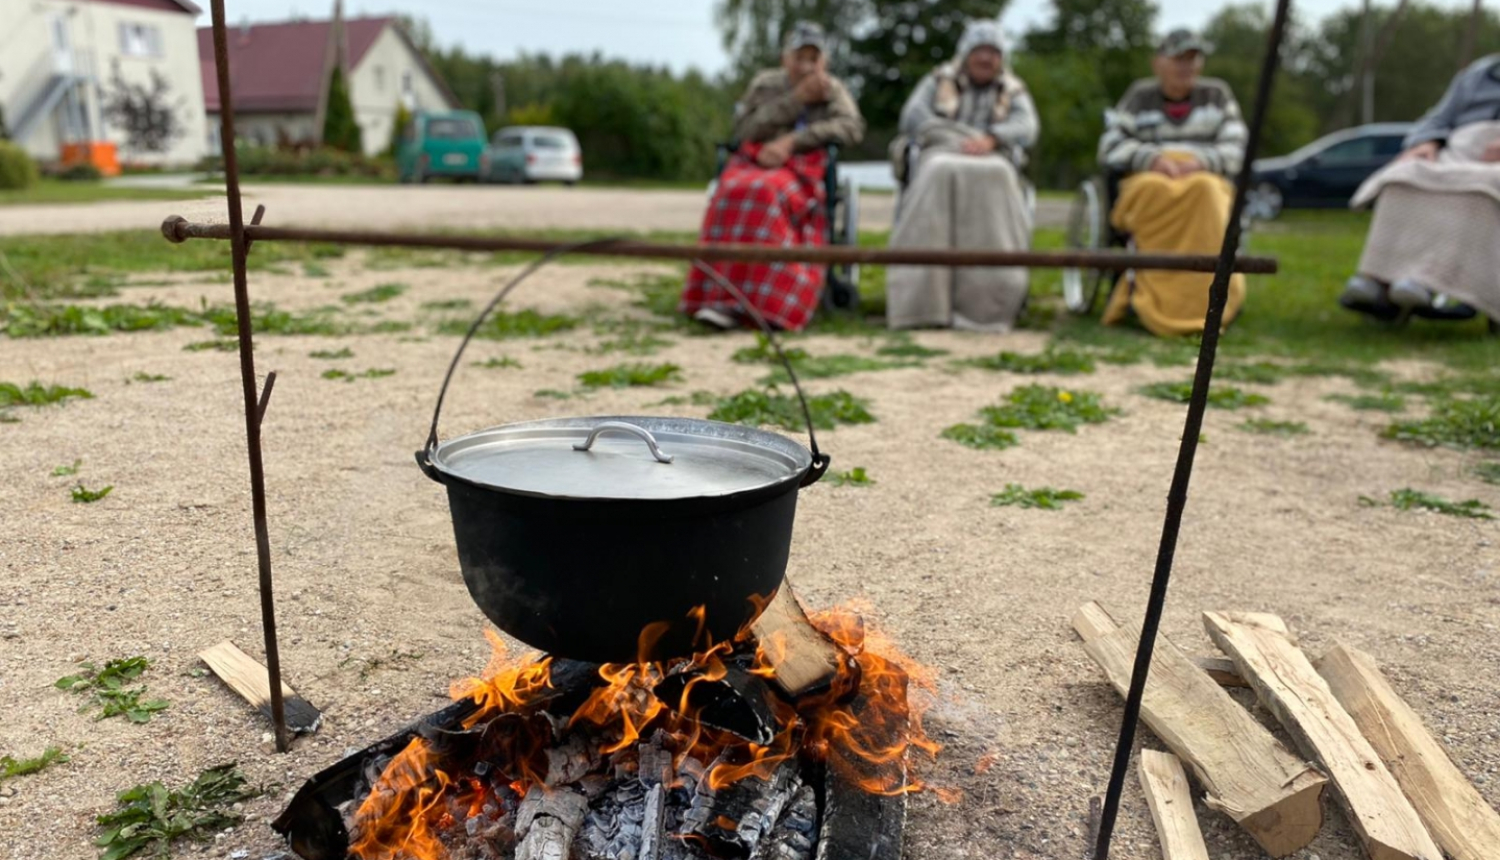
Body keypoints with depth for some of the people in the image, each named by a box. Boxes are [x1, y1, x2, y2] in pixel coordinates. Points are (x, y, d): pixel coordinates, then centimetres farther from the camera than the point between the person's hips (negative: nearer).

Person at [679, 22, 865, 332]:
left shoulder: (833, 89, 16)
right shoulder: (765, 83, 19)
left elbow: (852, 127, -5)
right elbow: (745, 129, 4)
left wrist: (791, 141, -16)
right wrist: (797, 99, -2)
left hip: (802, 171, -2)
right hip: (755, 162, 2)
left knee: (767, 194, -36)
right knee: (733, 194, -33)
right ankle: (721, 296, -36)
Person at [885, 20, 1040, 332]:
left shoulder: (1014, 91, 22)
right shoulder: (938, 81, 21)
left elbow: (1026, 128, 1)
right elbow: (912, 116, 3)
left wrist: (990, 139, -21)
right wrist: (960, 141, -11)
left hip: (993, 163, 1)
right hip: (939, 157, 0)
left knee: (995, 177, -37)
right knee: (940, 175, -38)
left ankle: (987, 299, -43)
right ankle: (925, 296, -46)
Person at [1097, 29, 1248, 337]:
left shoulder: (1217, 93, 18)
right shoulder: (1140, 95, 15)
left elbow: (1234, 150, 8)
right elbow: (1110, 147, 3)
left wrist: (1200, 161, -14)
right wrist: (1153, 158, -14)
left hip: (1204, 177, 1)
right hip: (1147, 178, -1)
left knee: (1204, 190, -37)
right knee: (1154, 191, -39)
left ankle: (1203, 297, -39)